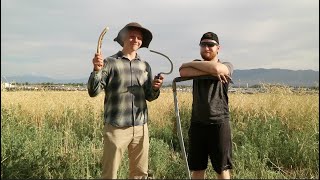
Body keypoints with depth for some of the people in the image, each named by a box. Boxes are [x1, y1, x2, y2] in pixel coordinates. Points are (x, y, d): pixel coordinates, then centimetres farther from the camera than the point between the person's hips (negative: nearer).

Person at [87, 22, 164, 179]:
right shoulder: (110, 62, -3)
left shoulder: (145, 66, 10)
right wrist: (97, 70, -25)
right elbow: (93, 92, -9)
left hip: (141, 127, 4)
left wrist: (155, 88, -8)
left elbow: (149, 97, 13)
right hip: (116, 127, -4)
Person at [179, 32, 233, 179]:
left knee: (222, 168, 9)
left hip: (219, 124, -2)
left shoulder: (227, 66, 3)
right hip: (197, 124, 3)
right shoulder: (196, 66, 10)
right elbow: (183, 72, -13)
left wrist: (191, 63, -8)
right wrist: (211, 72, -18)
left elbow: (216, 68, -22)